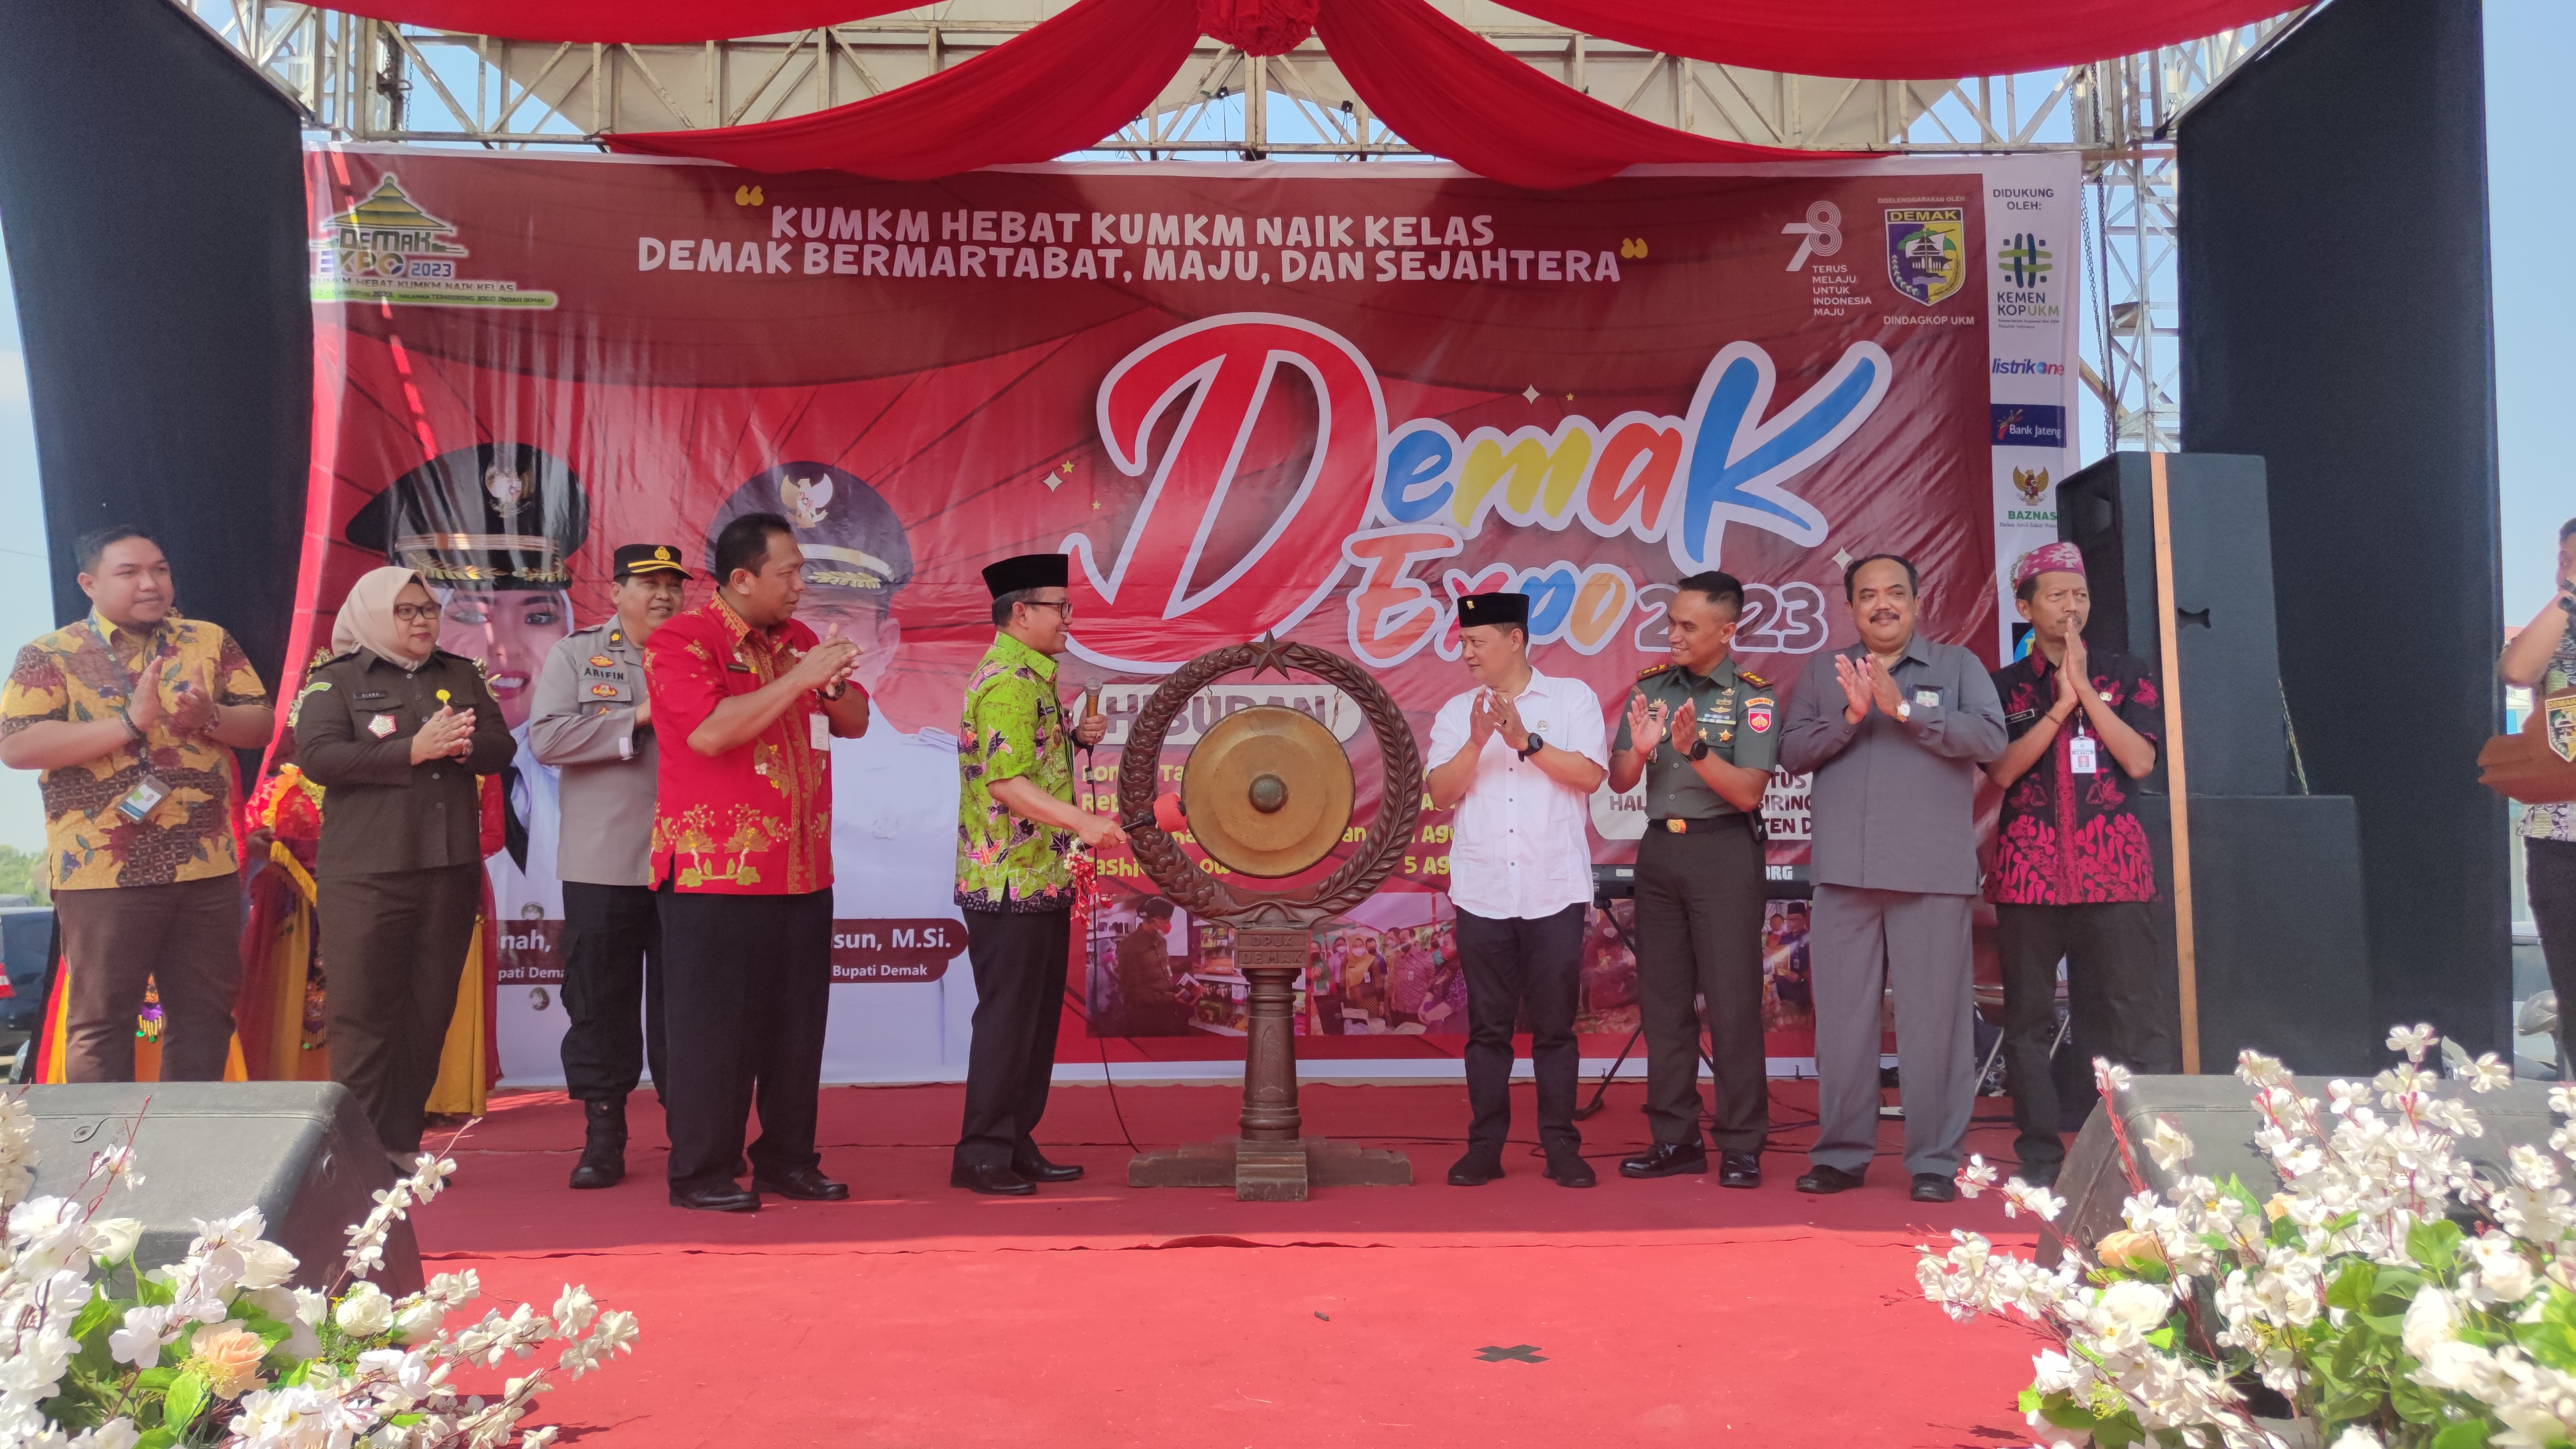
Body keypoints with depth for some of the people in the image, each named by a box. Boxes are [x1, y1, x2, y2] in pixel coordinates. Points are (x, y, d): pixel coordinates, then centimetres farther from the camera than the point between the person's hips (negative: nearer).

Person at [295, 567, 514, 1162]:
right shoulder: (336, 680, 3)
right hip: (365, 874, -4)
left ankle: (403, 1146, 14)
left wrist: (462, 746, -12)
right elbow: (318, 757, -11)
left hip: (450, 869, 5)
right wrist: (414, 750, -16)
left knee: (430, 1013, 6)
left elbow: (501, 746, 11)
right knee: (363, 1013, -5)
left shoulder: (462, 676, 17)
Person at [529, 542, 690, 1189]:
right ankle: (602, 1138, 15)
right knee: (600, 1002, 5)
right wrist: (638, 719, -12)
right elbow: (546, 739, -8)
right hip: (603, 864, -1)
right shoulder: (576, 656, 5)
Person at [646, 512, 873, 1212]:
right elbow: (709, 732, -22)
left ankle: (787, 1159, 20)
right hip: (715, 873, -7)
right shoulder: (683, 640, -7)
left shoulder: (798, 641, 15)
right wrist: (799, 680, -20)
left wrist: (834, 685, -5)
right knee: (714, 1024, -1)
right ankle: (701, 1173, 8)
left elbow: (855, 722, 17)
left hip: (802, 871, 7)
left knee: (797, 1022, 10)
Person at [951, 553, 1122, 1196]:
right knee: (1007, 1018, -4)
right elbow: (1006, 782, -26)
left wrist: (1074, 738, 9)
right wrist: (1082, 822, -35)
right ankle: (983, 1156, 4)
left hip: (1040, 882, 10)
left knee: (1036, 1017, 13)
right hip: (1011, 884, -10)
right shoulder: (1007, 682, -16)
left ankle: (1016, 1146, 21)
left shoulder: (1026, 677, 17)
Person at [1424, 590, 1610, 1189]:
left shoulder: (1572, 698, 5)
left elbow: (1591, 775, -7)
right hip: (1483, 890, 2)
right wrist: (1476, 742, -13)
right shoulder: (1457, 712, 11)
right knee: (1487, 1025, 5)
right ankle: (1485, 1145, 11)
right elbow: (1441, 794, 1)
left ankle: (1561, 1146, 9)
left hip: (1555, 889, -2)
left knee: (1555, 1025, 2)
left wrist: (1528, 742, -14)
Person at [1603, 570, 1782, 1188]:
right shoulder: (1650, 688, 8)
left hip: (1724, 851, -5)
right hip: (1659, 848, 5)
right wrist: (1639, 750, -14)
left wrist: (1695, 750, -26)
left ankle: (1741, 1146, 3)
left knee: (1732, 1000, -4)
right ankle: (1676, 1138, 16)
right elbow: (1620, 781, 7)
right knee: (1662, 998, 7)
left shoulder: (1754, 697, -5)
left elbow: (1748, 792, -13)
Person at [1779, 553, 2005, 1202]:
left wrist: (1905, 708, -15)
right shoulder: (1823, 672, 15)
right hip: (1844, 874, 2)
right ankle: (1841, 1153, 14)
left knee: (1934, 1018, -3)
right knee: (1843, 1017, 5)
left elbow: (1990, 739, -7)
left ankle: (1935, 1161, 5)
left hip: (1933, 874, -2)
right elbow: (1793, 752, 4)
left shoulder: (1957, 665, 8)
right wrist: (1849, 716, -12)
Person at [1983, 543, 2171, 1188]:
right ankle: (2040, 1156, 11)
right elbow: (2003, 769, -3)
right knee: (2028, 1019, 3)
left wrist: (2086, 692, -8)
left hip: (2113, 867, -1)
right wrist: (2061, 706, -10)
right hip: (2029, 866, 1)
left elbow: (2139, 761, -3)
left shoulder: (2126, 674, 10)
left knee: (2136, 1016, -6)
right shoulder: (2003, 687, 10)